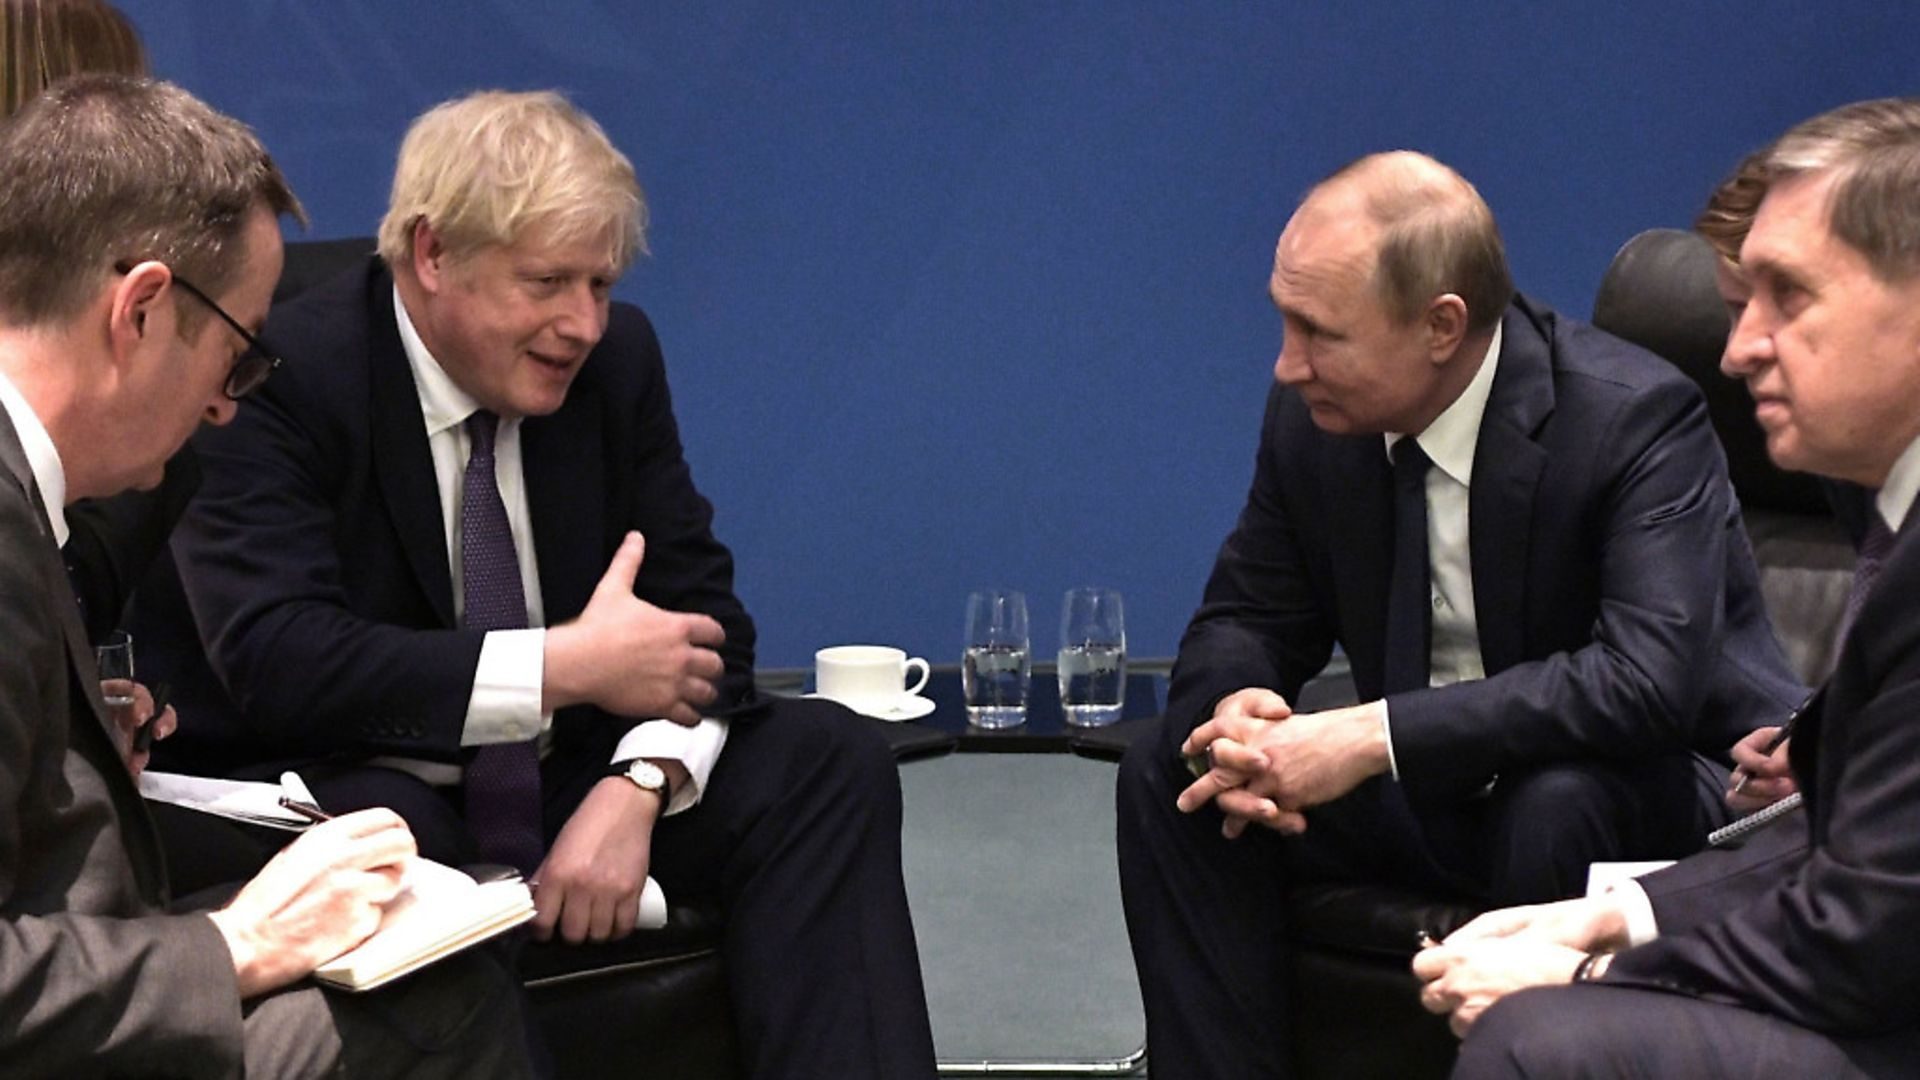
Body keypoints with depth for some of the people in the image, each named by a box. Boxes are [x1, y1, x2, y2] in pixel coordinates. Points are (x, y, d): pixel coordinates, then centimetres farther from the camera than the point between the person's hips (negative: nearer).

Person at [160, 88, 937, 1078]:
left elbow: (700, 610, -1)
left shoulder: (617, 356, -1)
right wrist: (567, 665, -30)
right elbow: (274, 660, -28)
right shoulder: (284, 378, -17)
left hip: (568, 777, 5)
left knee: (831, 757, -15)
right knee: (379, 834, -38)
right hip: (364, 794, -5)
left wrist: (636, 786, -22)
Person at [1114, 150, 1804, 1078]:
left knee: (1556, 807, -38)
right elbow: (1246, 619, 4)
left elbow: (1649, 679, -34)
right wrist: (1232, 710, -22)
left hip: (1652, 792, -5)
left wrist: (1377, 737, -37)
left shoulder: (1637, 418, -22)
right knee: (1167, 773, -12)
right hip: (1431, 793, 5)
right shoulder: (1314, 415, -5)